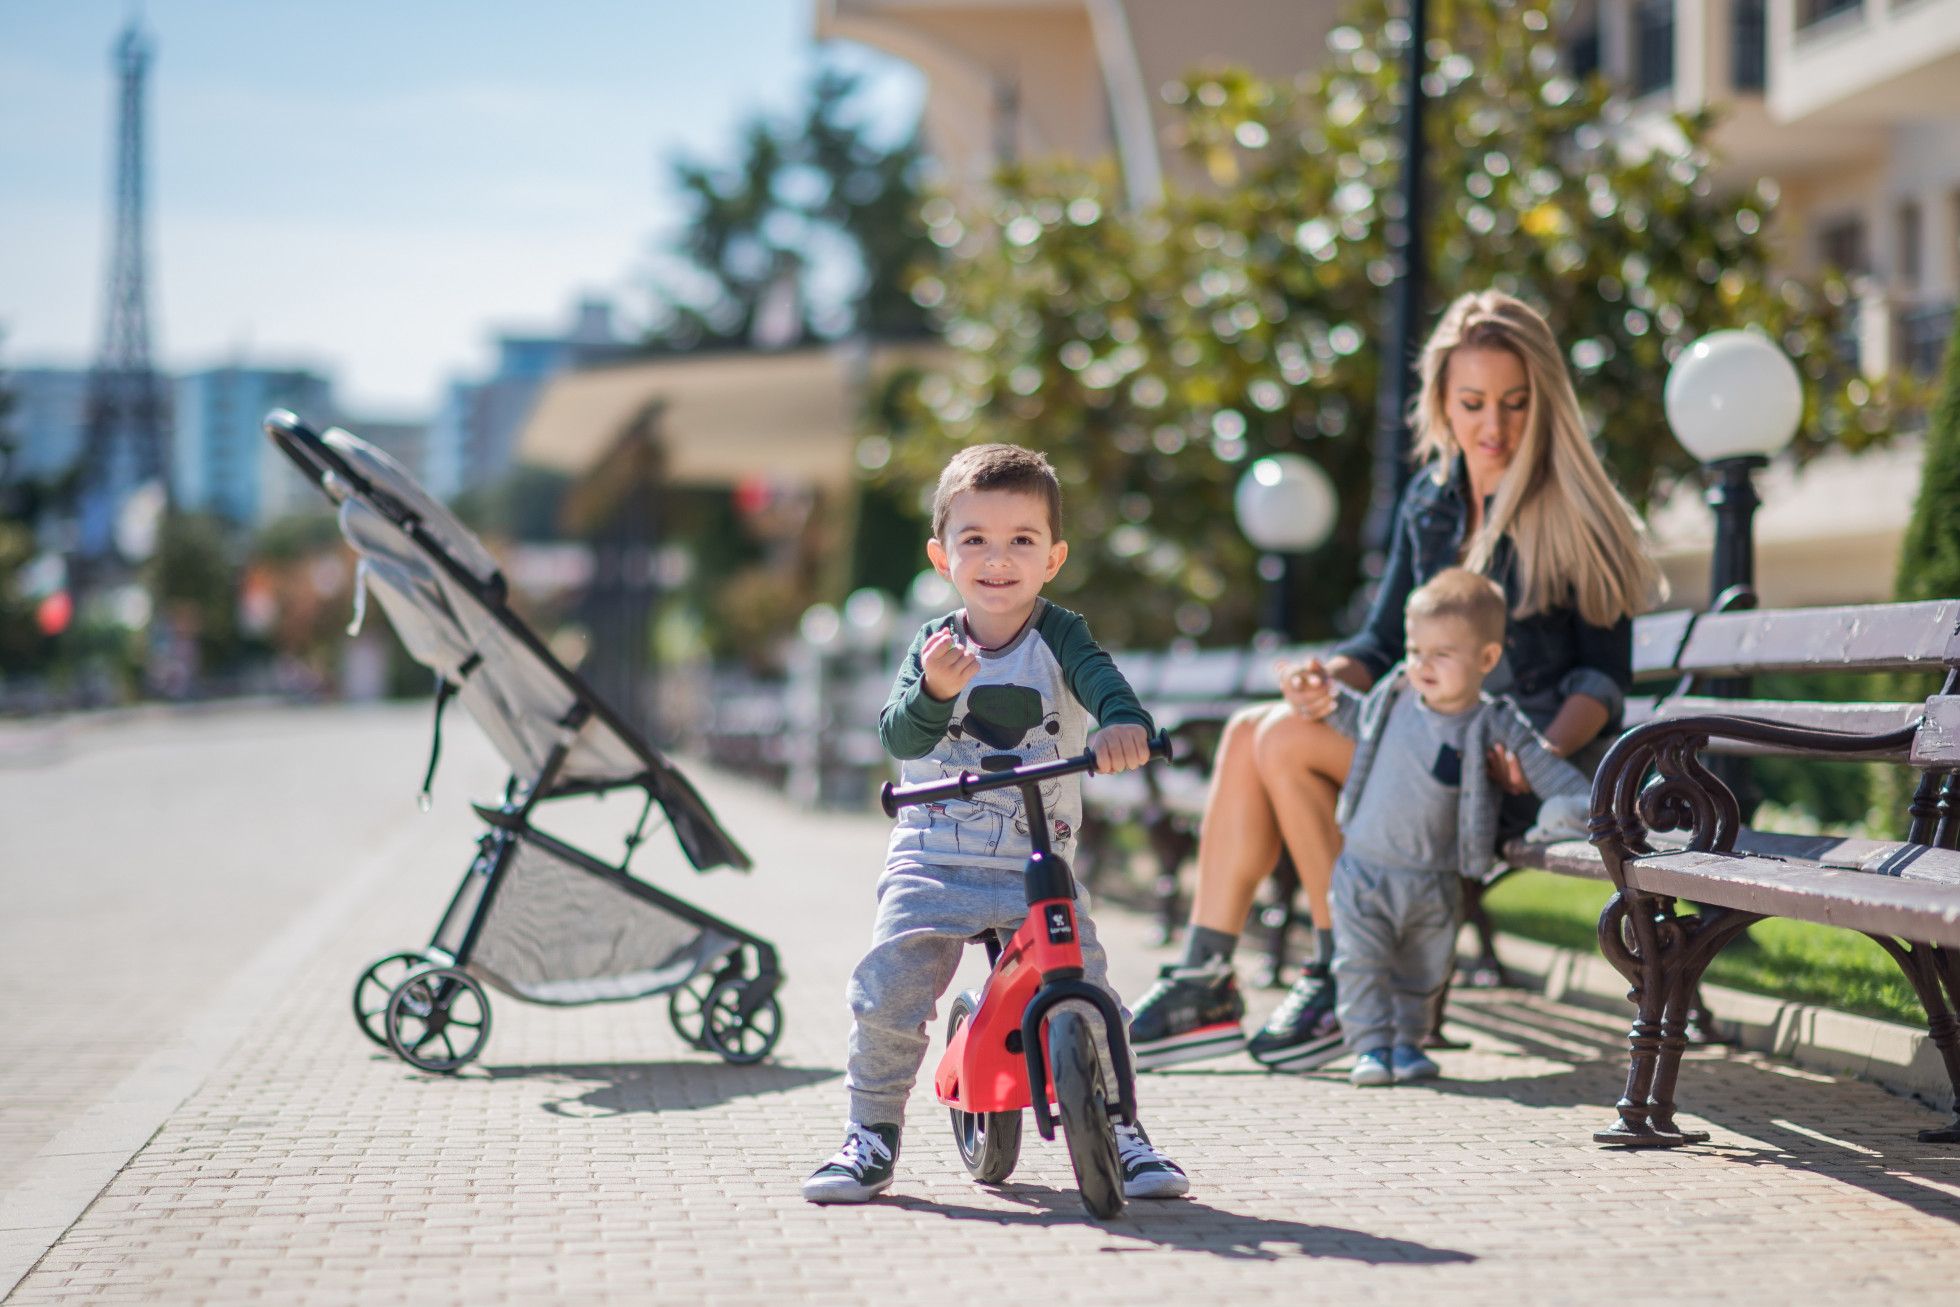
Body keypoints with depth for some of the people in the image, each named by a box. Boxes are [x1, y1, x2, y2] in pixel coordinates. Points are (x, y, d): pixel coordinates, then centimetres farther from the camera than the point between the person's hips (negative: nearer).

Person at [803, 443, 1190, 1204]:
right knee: (886, 996, -11)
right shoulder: (934, 645, 1)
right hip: (934, 865, 1)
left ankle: (1117, 1128, 11)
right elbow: (897, 737, -12)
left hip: (1039, 868, 0)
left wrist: (1124, 724, -46)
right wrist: (933, 691, -32)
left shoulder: (1059, 637, -2)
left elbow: (1104, 683, -23)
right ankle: (872, 1135, 9)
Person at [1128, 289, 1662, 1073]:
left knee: (1288, 740, -20)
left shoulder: (1571, 513, -8)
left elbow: (1604, 675, -8)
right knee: (1251, 733, -10)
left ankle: (1344, 983, -10)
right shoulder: (1431, 500, 11)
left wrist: (1544, 753, -26)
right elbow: (1385, 640, 14)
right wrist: (1329, 674, -9)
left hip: (1522, 769, -7)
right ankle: (1203, 979, -11)